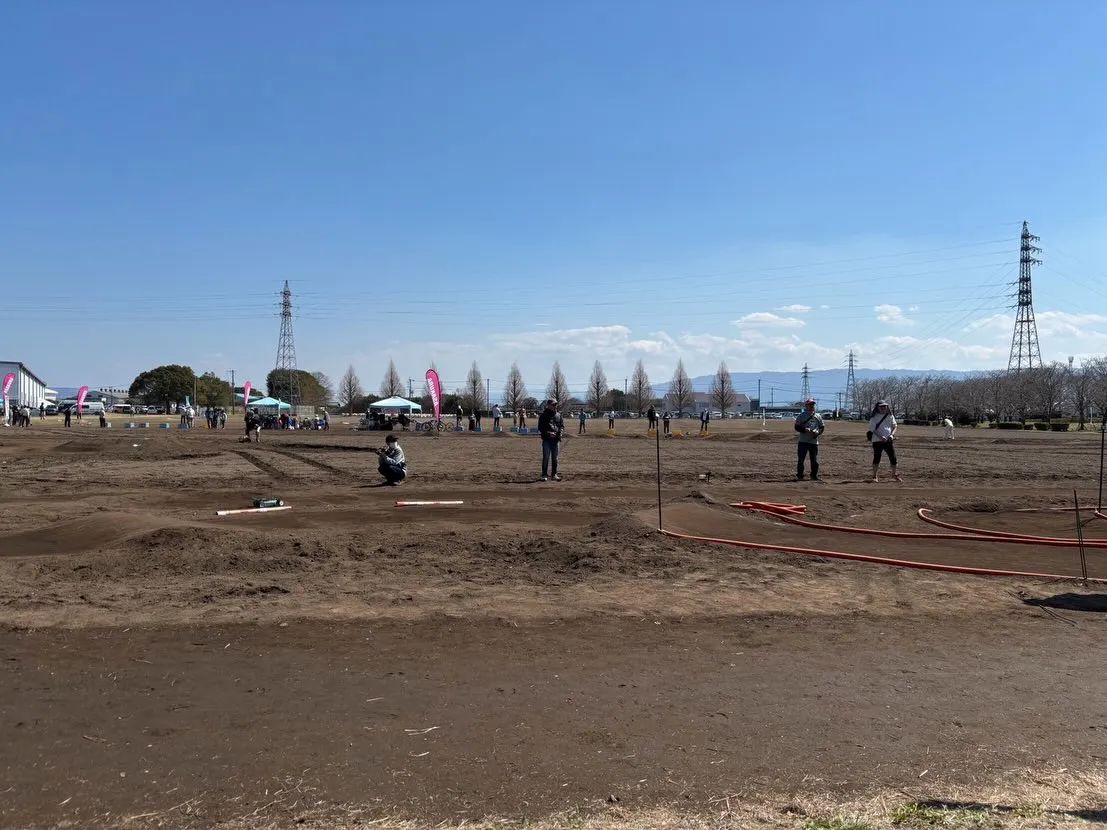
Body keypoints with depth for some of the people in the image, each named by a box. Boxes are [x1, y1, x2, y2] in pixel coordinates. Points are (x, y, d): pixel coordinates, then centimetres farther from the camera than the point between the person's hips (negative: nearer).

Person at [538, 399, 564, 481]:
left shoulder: (558, 415, 13)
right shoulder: (543, 415, -3)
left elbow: (562, 425, 17)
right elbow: (540, 428, -7)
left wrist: (561, 431, -4)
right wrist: (548, 433, -19)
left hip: (556, 440, 5)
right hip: (547, 440, -4)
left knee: (555, 458, 10)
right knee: (546, 458, -4)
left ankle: (554, 474, 18)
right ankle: (544, 475, 2)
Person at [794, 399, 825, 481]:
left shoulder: (818, 416, 10)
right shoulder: (801, 416, 1)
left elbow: (822, 427, 13)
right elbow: (797, 427, -3)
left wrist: (817, 432, -8)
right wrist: (805, 429, -20)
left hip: (814, 441, 3)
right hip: (803, 441, -3)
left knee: (815, 460, 5)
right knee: (801, 459, -1)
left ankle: (814, 476, 17)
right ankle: (799, 476, 6)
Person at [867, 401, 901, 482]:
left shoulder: (890, 416, 9)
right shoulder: (874, 418, -3)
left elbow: (894, 427, 11)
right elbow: (872, 430, -8)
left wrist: (891, 435, -9)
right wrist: (880, 437, -21)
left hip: (889, 440, 3)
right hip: (877, 441, -3)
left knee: (893, 457, 4)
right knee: (877, 458, -2)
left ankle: (894, 474, 22)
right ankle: (874, 475, 9)